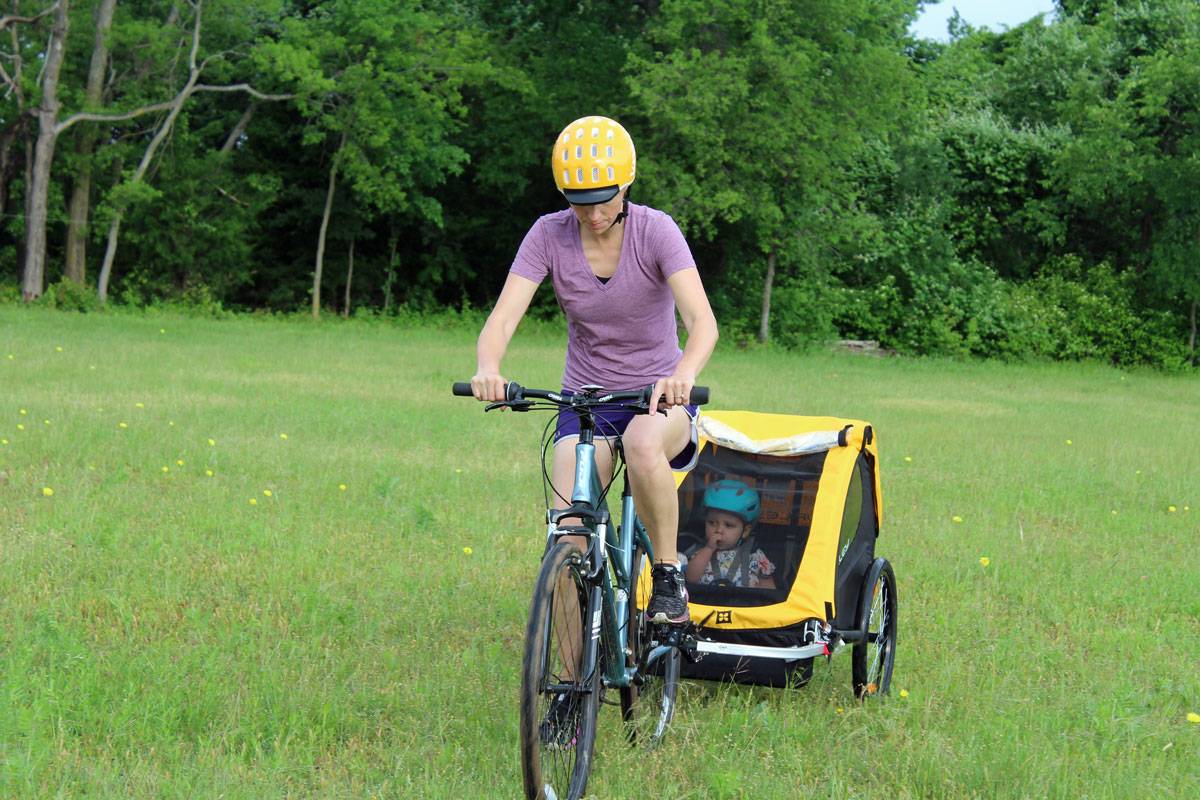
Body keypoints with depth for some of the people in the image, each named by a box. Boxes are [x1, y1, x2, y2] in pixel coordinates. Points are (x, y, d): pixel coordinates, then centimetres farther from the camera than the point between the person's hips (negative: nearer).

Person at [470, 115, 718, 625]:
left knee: (643, 443, -38)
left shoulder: (655, 230, -15)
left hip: (658, 396, -2)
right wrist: (487, 369, -42)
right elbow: (503, 317, -19)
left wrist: (683, 376, -49)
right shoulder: (549, 235, -10)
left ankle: (668, 577, -18)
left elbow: (702, 320, -27)